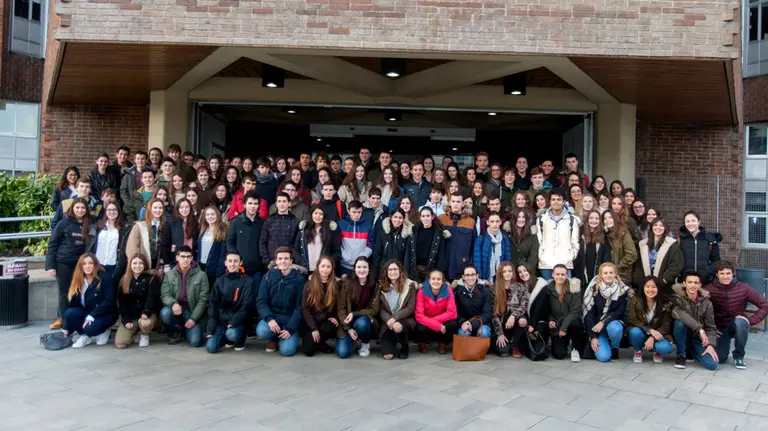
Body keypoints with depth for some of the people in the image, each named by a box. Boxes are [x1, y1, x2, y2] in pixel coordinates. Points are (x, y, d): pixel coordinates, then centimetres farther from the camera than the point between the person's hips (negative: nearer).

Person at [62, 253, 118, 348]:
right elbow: (73, 303, 2)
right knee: (69, 313, -23)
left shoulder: (104, 278, -13)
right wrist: (66, 329, -1)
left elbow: (109, 301, -19)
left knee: (90, 328, -32)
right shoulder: (78, 281, 2)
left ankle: (103, 331, 3)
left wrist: (92, 316, -27)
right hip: (87, 313, 5)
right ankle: (86, 336, -1)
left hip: (105, 314, -5)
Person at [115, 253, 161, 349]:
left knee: (145, 323, -39)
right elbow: (122, 302, 3)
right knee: (120, 343, -16)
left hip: (147, 314, -2)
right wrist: (126, 320, -9)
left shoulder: (152, 279, -2)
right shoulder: (124, 281, 7)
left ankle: (144, 335, -1)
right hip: (130, 316, 3)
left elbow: (152, 298, -12)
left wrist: (145, 313, -28)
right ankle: (134, 332, 18)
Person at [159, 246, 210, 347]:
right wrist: (173, 303, -27)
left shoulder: (201, 275, -4)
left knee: (195, 342, -20)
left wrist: (193, 318, -14)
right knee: (165, 313, -32)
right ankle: (177, 331, 2)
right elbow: (164, 295, -4)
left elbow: (203, 300, -6)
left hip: (193, 312, -2)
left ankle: (187, 329, 18)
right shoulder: (169, 275, 4)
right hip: (176, 309, 2)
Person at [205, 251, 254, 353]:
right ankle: (229, 338, 16)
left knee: (232, 334, -35)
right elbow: (213, 305, 4)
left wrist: (233, 322, -20)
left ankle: (240, 339, 3)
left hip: (238, 321, -3)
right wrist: (211, 329, -6)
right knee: (211, 347, -17)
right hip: (220, 321, 3)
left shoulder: (248, 281, -4)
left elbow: (246, 306, -8)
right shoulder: (219, 282, 6)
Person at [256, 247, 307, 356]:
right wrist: (269, 319, -22)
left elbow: (300, 307, -5)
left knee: (287, 350, -23)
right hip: (272, 316, 2)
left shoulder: (299, 279, -3)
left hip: (290, 319, -1)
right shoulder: (268, 276, 1)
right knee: (262, 332, -31)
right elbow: (261, 302, -3)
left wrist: (290, 329, -15)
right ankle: (274, 338, 5)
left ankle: (281, 338, 13)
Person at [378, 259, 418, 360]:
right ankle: (394, 341, 21)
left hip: (405, 319, -1)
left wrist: (395, 318, -20)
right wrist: (388, 320, -19)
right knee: (388, 356, -18)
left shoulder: (409, 285, -2)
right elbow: (381, 309, 1)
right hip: (387, 321, 2)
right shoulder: (382, 286, 5)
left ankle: (405, 347, -5)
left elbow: (410, 308, -7)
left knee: (397, 327, -40)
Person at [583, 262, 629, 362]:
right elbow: (588, 313, -8)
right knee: (603, 357, -21)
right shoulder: (594, 289, -8)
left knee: (615, 328, -36)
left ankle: (614, 348, -4)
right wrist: (593, 337, -13)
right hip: (596, 327, -1)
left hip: (613, 323, 1)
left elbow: (620, 312, -7)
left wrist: (603, 322, -21)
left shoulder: (622, 289, -5)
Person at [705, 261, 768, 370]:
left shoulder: (743, 288, -12)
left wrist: (750, 320, -18)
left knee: (740, 322, -36)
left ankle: (739, 357, -11)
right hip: (720, 328, 0)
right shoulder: (709, 289, -15)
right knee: (719, 359, -17)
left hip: (738, 326, 0)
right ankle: (725, 343, 23)